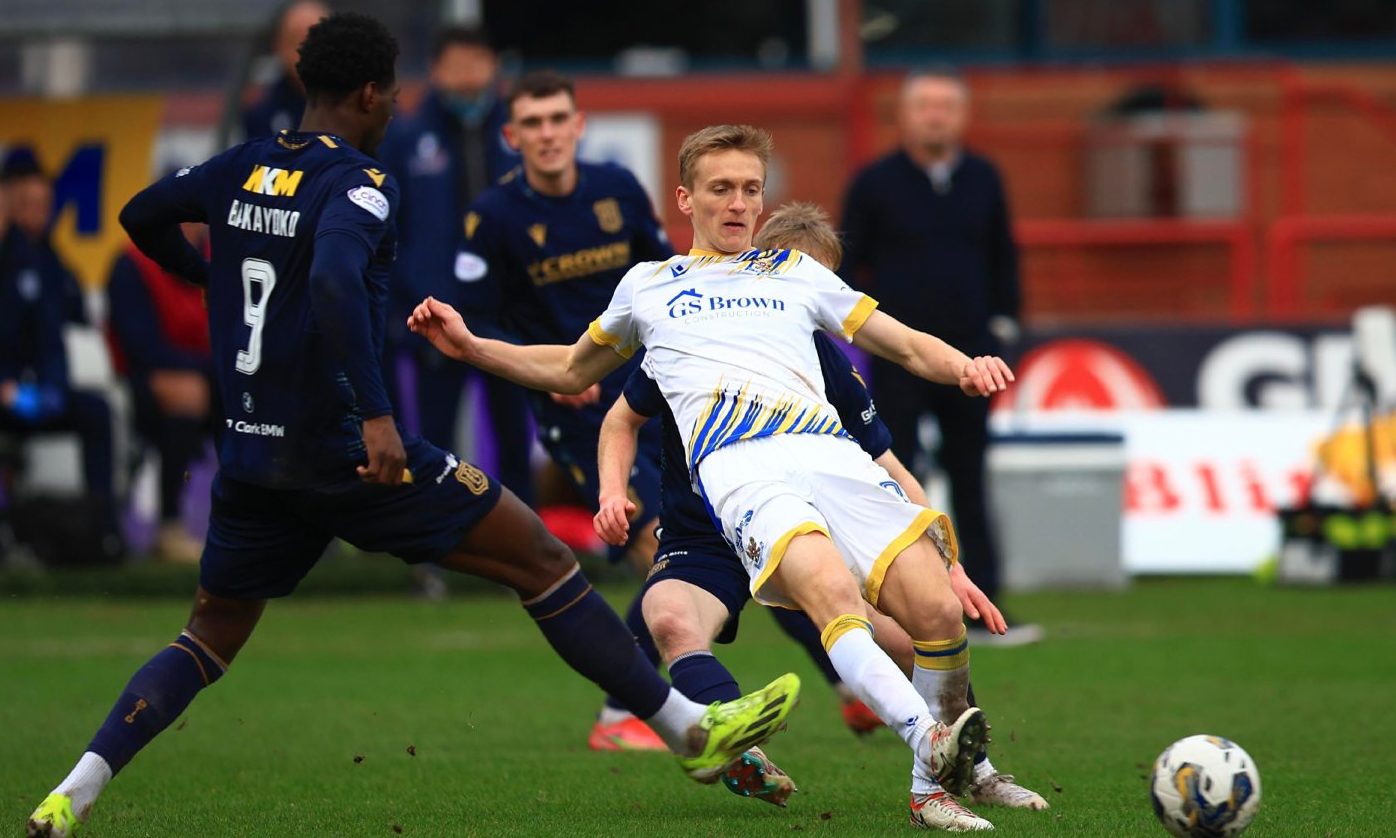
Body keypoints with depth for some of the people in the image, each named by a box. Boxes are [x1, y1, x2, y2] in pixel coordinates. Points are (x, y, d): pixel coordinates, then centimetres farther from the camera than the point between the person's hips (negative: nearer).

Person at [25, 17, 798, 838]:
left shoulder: (240, 170, 8)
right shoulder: (359, 183, -13)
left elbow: (141, 218, 22)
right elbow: (334, 281, -31)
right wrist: (377, 414, -32)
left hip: (252, 456, 7)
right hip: (346, 452, -7)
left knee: (211, 637, 18)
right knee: (544, 561, 2)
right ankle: (692, 730, 2)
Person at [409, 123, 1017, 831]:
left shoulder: (796, 272, 31)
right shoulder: (648, 285, 31)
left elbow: (908, 345, 28)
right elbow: (569, 371, 45)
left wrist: (963, 366, 5)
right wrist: (470, 347, 35)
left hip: (829, 448, 2)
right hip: (736, 464, -2)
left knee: (938, 611, -19)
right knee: (832, 592, -34)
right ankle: (930, 740, -51)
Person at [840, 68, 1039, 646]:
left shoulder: (983, 181, 9)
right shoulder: (875, 183, -2)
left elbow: (1003, 256, 18)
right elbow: (846, 264, 2)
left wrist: (1003, 323, 10)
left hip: (968, 357, 4)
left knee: (969, 482, 7)